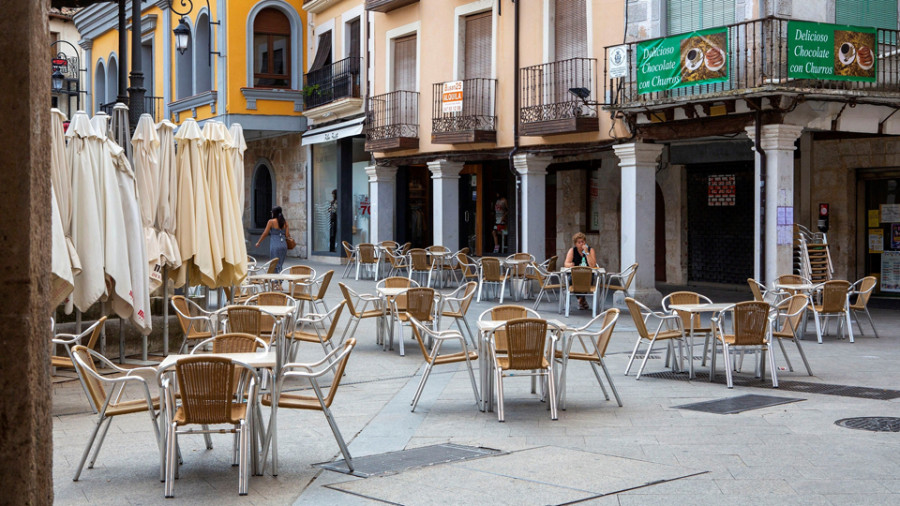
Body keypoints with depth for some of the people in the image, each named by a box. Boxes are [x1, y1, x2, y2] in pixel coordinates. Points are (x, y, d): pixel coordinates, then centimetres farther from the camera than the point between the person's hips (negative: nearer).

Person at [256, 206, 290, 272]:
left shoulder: (271, 222, -6)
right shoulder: (285, 222, 5)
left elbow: (265, 233, -2)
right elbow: (287, 235, 2)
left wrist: (258, 242, 10)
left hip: (275, 245, -5)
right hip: (284, 244, 5)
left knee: (276, 265, 0)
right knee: (280, 264, 16)